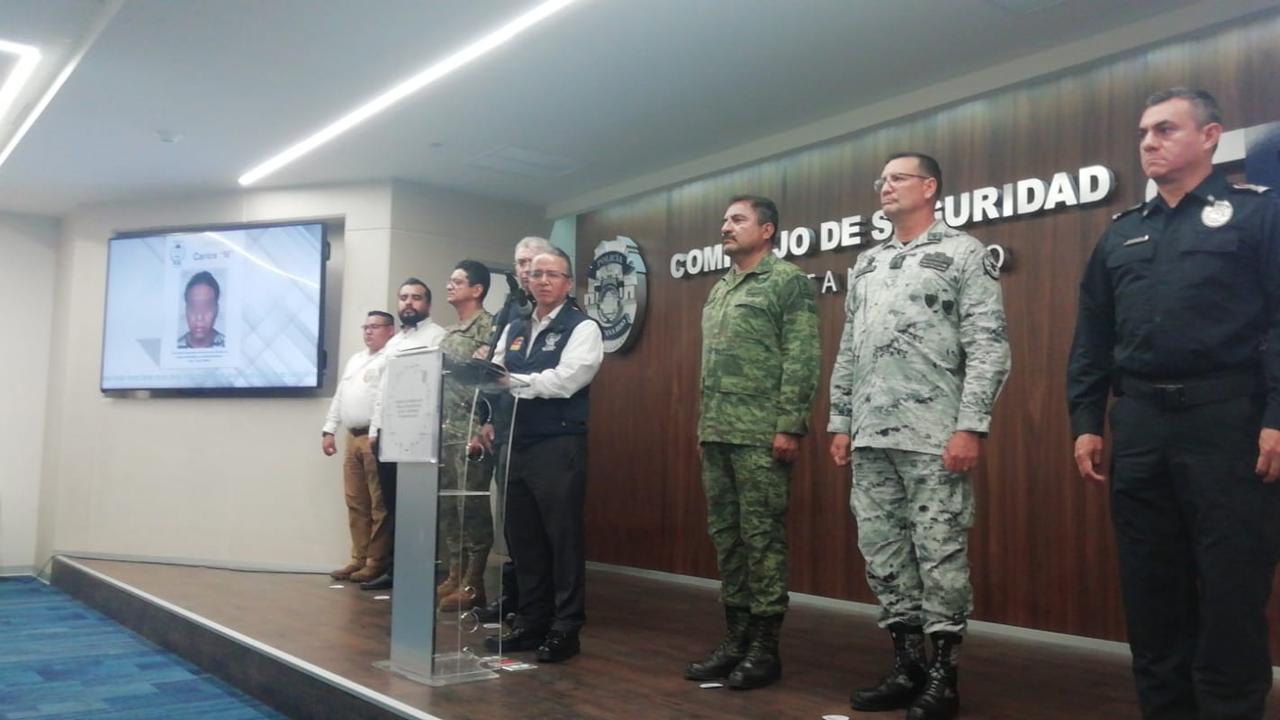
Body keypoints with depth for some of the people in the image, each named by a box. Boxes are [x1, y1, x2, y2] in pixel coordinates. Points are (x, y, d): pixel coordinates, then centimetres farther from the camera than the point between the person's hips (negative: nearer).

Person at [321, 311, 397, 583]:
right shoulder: (355, 360, 23)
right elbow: (339, 397, 25)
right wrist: (329, 430, 17)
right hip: (353, 437, 8)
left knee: (379, 504, -4)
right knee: (355, 503, 10)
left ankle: (377, 562, 1)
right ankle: (359, 559, 16)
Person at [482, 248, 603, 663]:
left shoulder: (582, 328, -3)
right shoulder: (514, 329, 18)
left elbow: (564, 381, -17)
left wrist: (511, 381, -11)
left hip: (559, 447, -6)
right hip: (516, 445, 7)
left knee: (563, 539, -1)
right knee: (523, 538, 12)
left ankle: (565, 629, 10)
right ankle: (531, 622, 24)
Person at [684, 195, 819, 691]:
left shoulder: (788, 282, -4)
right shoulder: (718, 290, 19)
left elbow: (801, 360, -11)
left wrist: (790, 426, -17)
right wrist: (702, 423, 16)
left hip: (761, 434, -8)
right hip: (716, 434, 8)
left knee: (763, 537, -2)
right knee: (725, 536, 10)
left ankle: (765, 646, 7)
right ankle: (736, 637, 20)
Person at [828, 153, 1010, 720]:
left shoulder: (964, 253, 0)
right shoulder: (866, 265, 18)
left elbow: (989, 346, -8)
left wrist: (971, 425, -16)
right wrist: (840, 422, 13)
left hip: (934, 438, -6)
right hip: (870, 438, 7)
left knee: (940, 555, -2)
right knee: (882, 552, 9)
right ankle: (907, 667, 21)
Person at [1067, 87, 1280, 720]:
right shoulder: (1120, 233, 17)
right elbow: (1091, 337, 14)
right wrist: (1086, 421, 6)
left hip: (1226, 419, -4)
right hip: (1139, 425, 5)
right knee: (1151, 590, 10)